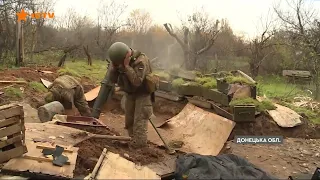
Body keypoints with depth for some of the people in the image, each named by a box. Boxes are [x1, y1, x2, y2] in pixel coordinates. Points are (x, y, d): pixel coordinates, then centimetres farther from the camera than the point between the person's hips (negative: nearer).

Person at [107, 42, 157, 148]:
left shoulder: (140, 60, -27)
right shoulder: (120, 61, -5)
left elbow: (137, 81, -37)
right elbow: (113, 80, -3)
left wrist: (127, 66, -36)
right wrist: (113, 67, -20)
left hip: (143, 94, -7)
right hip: (130, 93, 7)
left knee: (139, 122, -9)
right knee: (129, 121, 14)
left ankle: (138, 148, -1)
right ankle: (133, 140, 29)